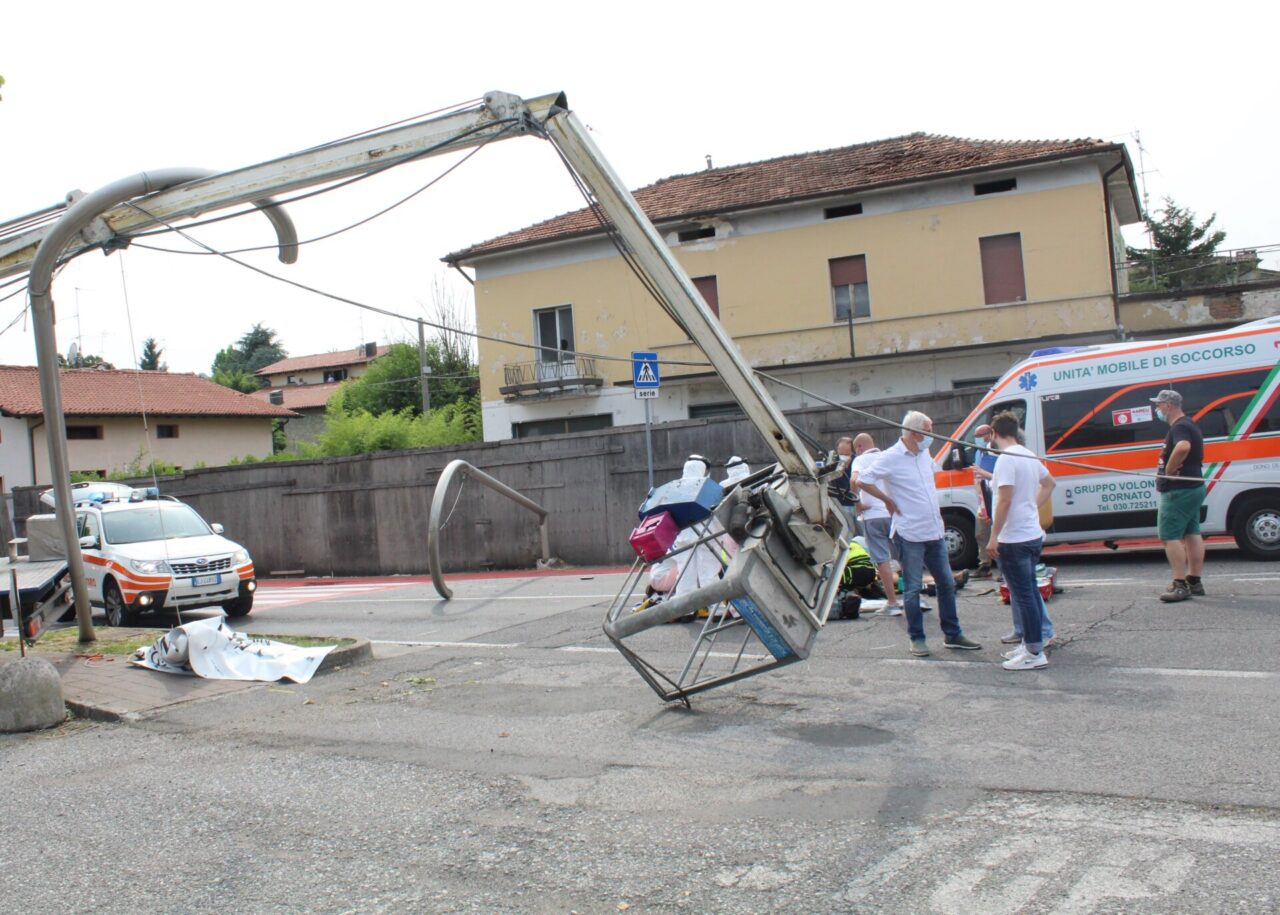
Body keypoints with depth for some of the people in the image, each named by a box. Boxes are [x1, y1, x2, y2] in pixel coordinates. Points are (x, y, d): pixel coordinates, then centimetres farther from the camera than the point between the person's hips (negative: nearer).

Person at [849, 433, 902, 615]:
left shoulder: (861, 460, -1)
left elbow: (854, 480, -20)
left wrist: (858, 503, -10)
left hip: (873, 515, -5)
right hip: (894, 513, 5)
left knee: (882, 559, -2)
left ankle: (892, 603, -2)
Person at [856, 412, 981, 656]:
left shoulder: (924, 454, 9)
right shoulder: (891, 458, -14)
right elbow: (862, 481, -17)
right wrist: (888, 501, -11)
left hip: (934, 532, 7)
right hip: (910, 534, -7)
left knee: (947, 583, 12)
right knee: (912, 588, 1)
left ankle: (952, 634, 22)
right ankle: (917, 639, 11)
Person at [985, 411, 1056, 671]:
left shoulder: (1006, 459, -17)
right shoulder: (1029, 456, 11)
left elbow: (1005, 499, -22)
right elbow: (1049, 484, 26)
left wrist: (993, 537, -19)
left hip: (1014, 539, -9)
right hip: (1033, 534, 10)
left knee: (1022, 595, -6)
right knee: (1029, 591, 18)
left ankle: (1035, 654, -4)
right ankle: (1032, 642, 27)